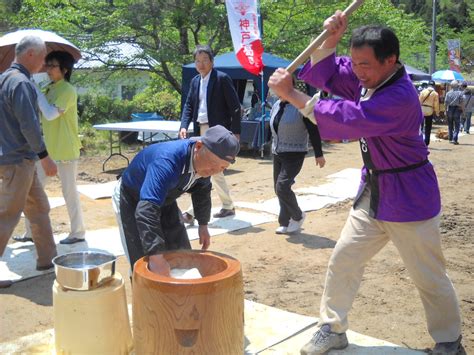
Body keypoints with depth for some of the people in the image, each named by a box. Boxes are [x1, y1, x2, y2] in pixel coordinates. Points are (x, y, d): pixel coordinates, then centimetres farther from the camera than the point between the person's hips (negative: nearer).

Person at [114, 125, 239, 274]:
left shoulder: (205, 164, -17)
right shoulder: (167, 162, -42)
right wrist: (156, 257, -53)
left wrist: (203, 225, 12)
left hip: (164, 200, 7)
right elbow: (146, 210, -50)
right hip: (133, 201, -7)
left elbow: (202, 191, 5)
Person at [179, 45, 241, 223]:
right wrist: (184, 126, -6)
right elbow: (189, 105, 11)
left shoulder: (222, 78, -8)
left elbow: (235, 106, -10)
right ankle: (228, 207, 28)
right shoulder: (195, 81, 13)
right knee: (215, 170, 15)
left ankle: (192, 212, -10)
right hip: (201, 130, 8)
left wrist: (235, 132, -14)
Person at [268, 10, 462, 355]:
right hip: (373, 191, 8)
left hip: (409, 197, -7)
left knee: (429, 277, 9)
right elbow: (325, 72, 0)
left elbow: (348, 118, -35)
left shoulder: (400, 97, -29)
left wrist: (291, 94, -32)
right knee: (342, 261, 10)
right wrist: (330, 40, -20)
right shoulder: (367, 76, -2)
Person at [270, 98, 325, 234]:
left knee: (282, 187, -17)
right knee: (279, 189, 8)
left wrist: (319, 154, -12)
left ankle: (298, 216, 6)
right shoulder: (276, 106, 9)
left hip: (294, 155, -7)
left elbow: (313, 130, -12)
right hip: (277, 154, 8)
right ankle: (285, 223, 20)